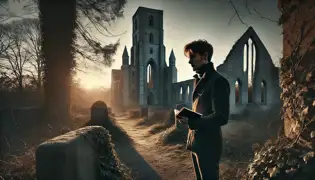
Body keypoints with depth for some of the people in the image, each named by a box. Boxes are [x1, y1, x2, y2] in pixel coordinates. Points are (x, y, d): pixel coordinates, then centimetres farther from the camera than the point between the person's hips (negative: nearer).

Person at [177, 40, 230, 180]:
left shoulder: (217, 81, -14)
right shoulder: (199, 80, 14)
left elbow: (221, 117, -19)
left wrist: (190, 121, -20)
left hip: (208, 144, -8)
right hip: (196, 142, 8)